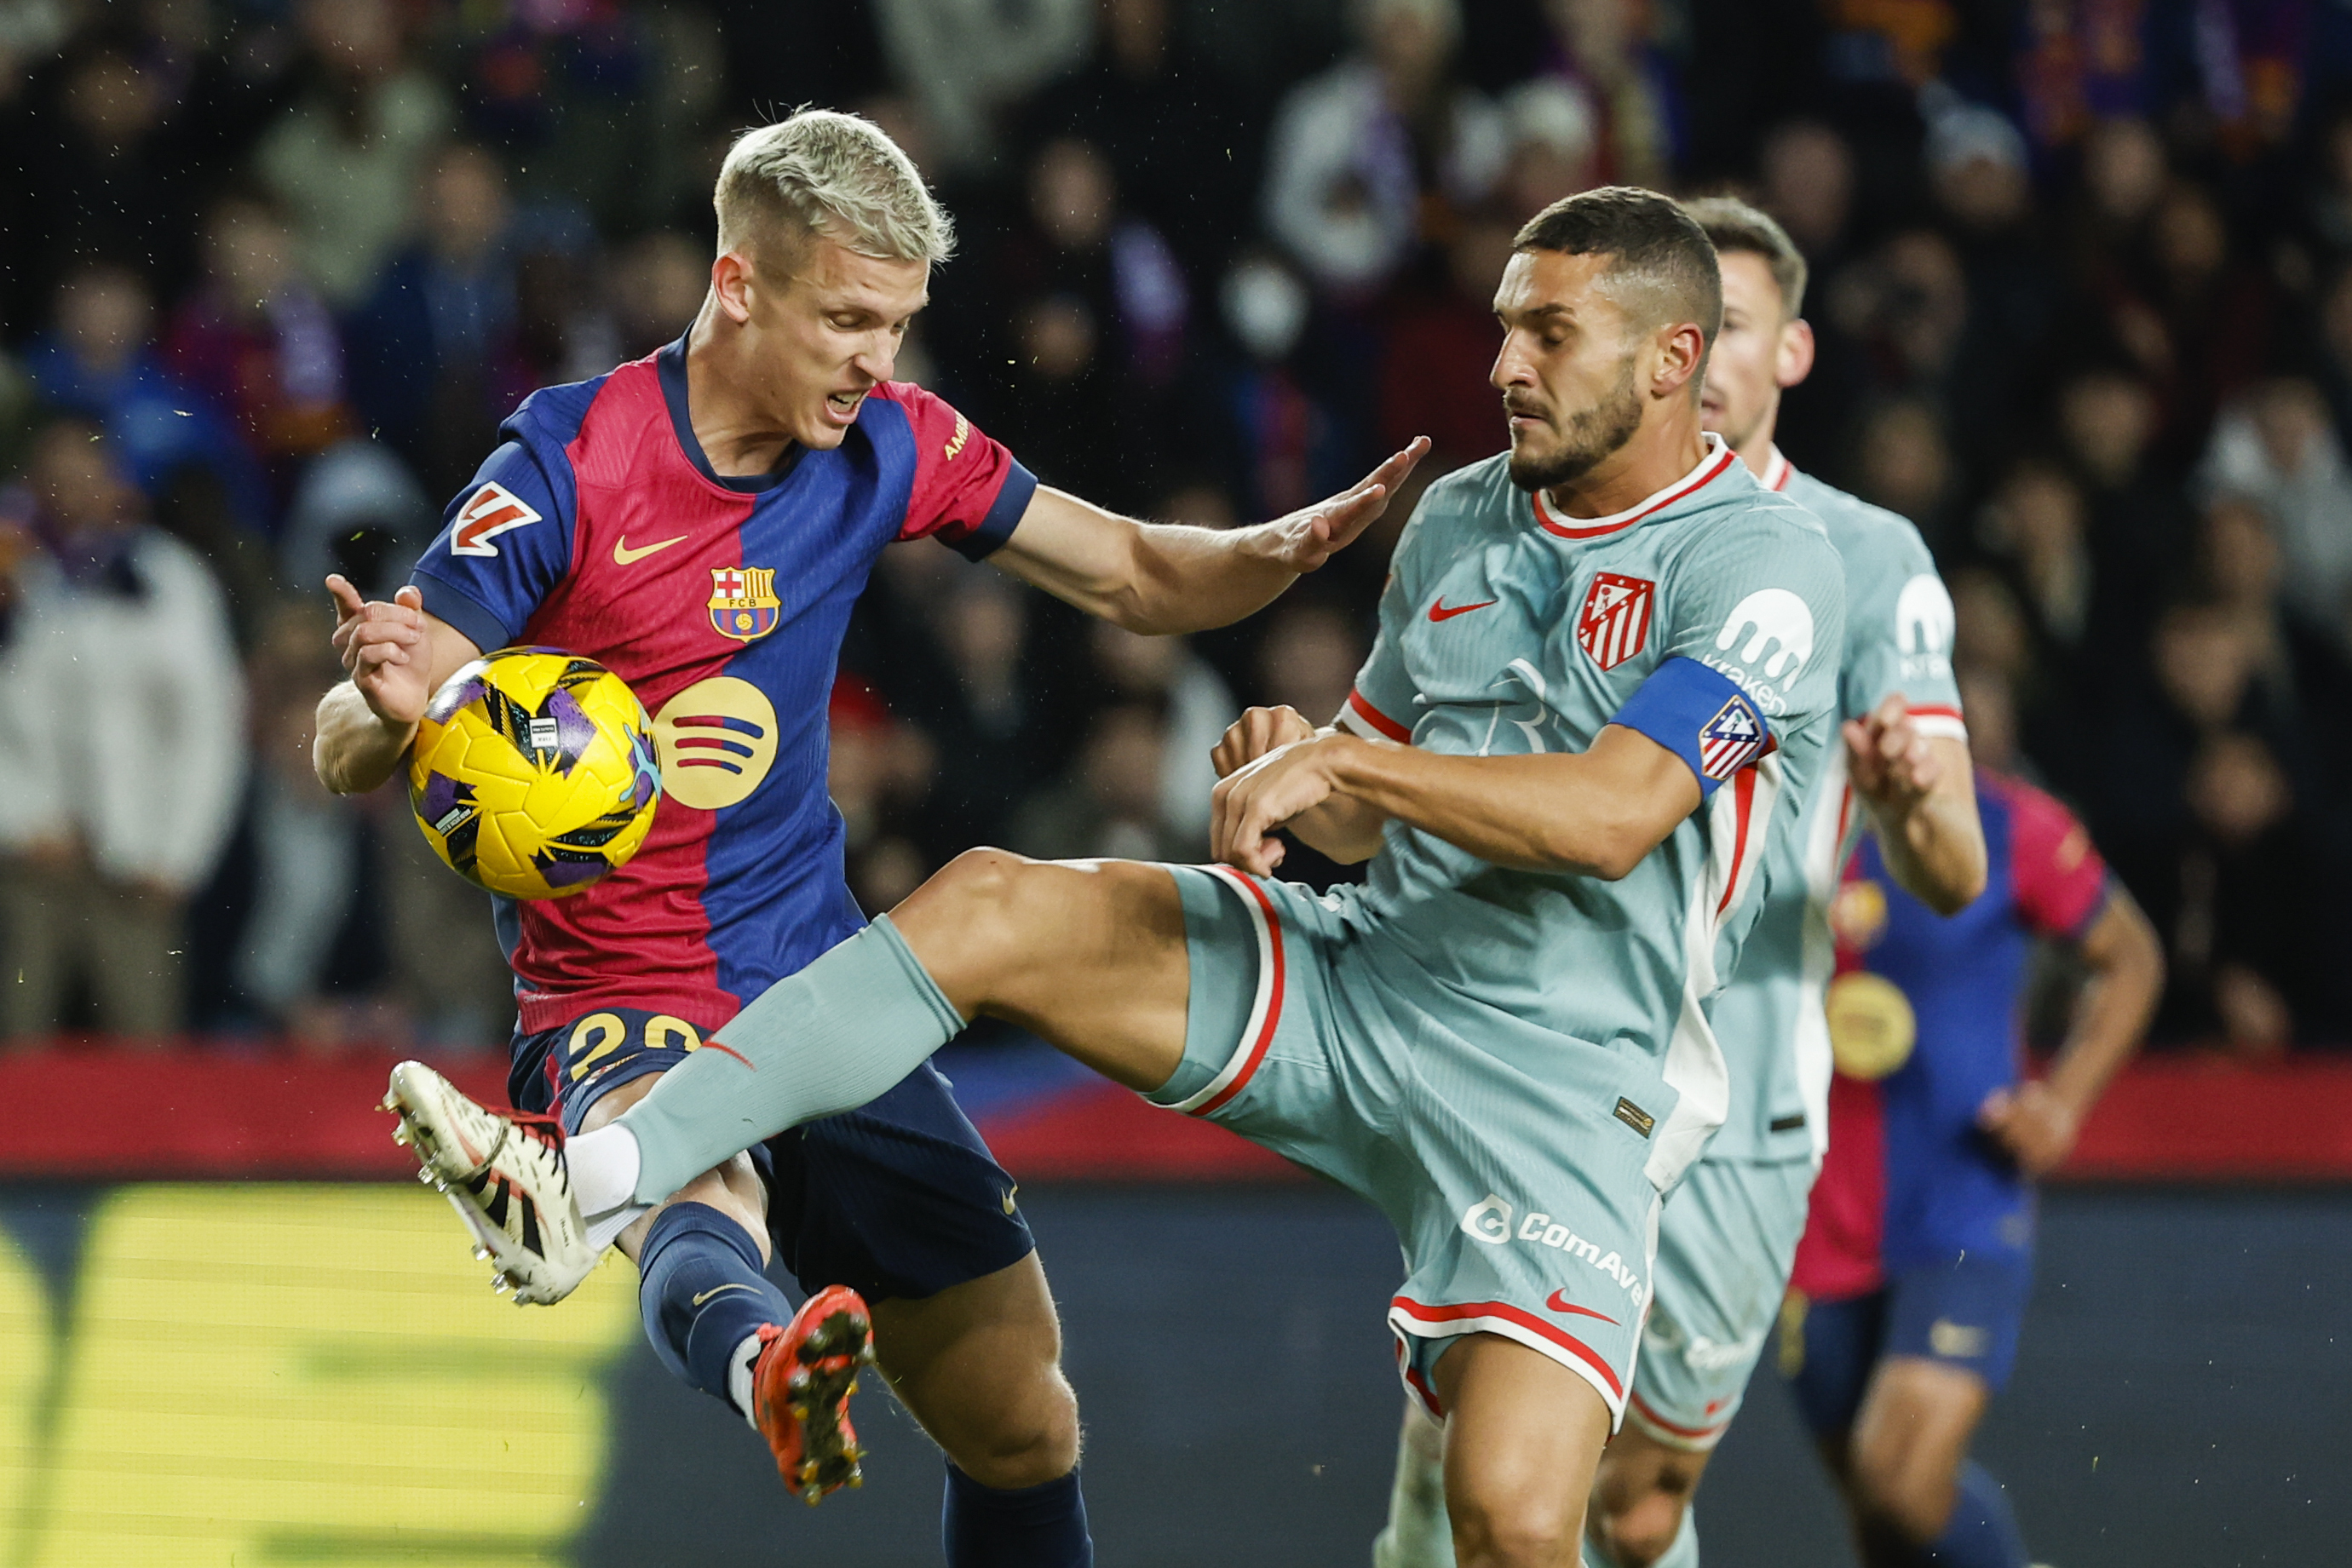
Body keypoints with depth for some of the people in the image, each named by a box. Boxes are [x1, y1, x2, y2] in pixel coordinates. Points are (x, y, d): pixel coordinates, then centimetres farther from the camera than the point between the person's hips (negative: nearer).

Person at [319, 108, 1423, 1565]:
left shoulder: (889, 444, 1)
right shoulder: (573, 466, -13)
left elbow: (1138, 577, 12)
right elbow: (346, 750, -14)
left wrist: (1291, 545, -10)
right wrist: (393, 706, -38)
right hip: (619, 1007, -6)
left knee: (1022, 1421, 5)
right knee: (700, 1215, -41)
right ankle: (766, 1367, -72)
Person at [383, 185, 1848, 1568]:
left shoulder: (1767, 567, -10)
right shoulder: (1460, 516, 12)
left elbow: (1611, 815, -24)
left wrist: (1345, 762, -25)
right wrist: (1297, 765, -2)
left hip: (1551, 1078, -6)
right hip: (1355, 959, 6)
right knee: (986, 907, -13)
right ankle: (595, 1180, -17)